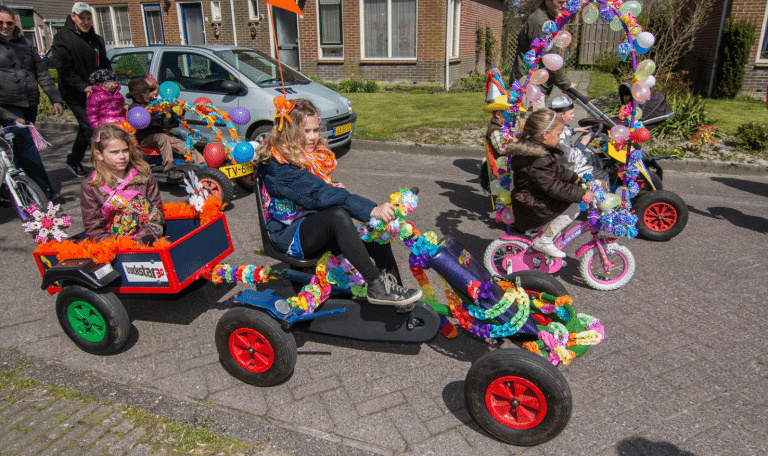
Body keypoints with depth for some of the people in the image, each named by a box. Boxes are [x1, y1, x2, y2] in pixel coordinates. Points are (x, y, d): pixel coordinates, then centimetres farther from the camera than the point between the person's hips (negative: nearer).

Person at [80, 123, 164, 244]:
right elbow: (94, 229, 3)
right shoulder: (89, 187, 5)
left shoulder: (145, 178, 7)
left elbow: (156, 217, 5)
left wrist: (140, 241, -9)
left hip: (145, 244, 0)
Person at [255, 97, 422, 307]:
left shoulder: (314, 155, 10)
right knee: (338, 215, -38)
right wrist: (372, 210, -40)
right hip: (290, 234, -8)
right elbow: (318, 195, -32)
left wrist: (335, 190, -4)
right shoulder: (278, 165, -19)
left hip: (317, 225, 8)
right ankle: (376, 286, -35)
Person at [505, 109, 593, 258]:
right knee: (572, 208, -15)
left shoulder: (535, 150, 6)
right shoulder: (537, 161, -28)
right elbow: (555, 189, -29)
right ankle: (544, 241, -6)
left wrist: (574, 178, 23)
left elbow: (556, 169, 21)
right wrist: (582, 194, -23)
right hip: (529, 208, -11)